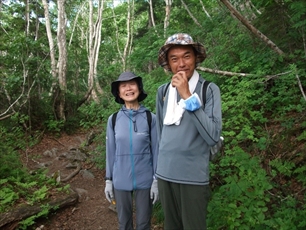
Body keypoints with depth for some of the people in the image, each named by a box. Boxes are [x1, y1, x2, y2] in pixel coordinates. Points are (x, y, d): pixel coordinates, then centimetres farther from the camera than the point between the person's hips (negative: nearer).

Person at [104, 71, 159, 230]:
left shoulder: (150, 118, -8)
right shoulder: (113, 119, -2)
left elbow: (156, 150, -4)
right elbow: (111, 151, 3)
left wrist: (156, 180, -5)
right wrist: (108, 180, 5)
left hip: (144, 180, -1)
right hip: (121, 181, 1)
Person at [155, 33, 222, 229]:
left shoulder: (209, 90, -10)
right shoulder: (163, 91, 2)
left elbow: (213, 136, -22)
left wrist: (188, 96, -24)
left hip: (194, 177, -4)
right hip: (165, 174, 4)